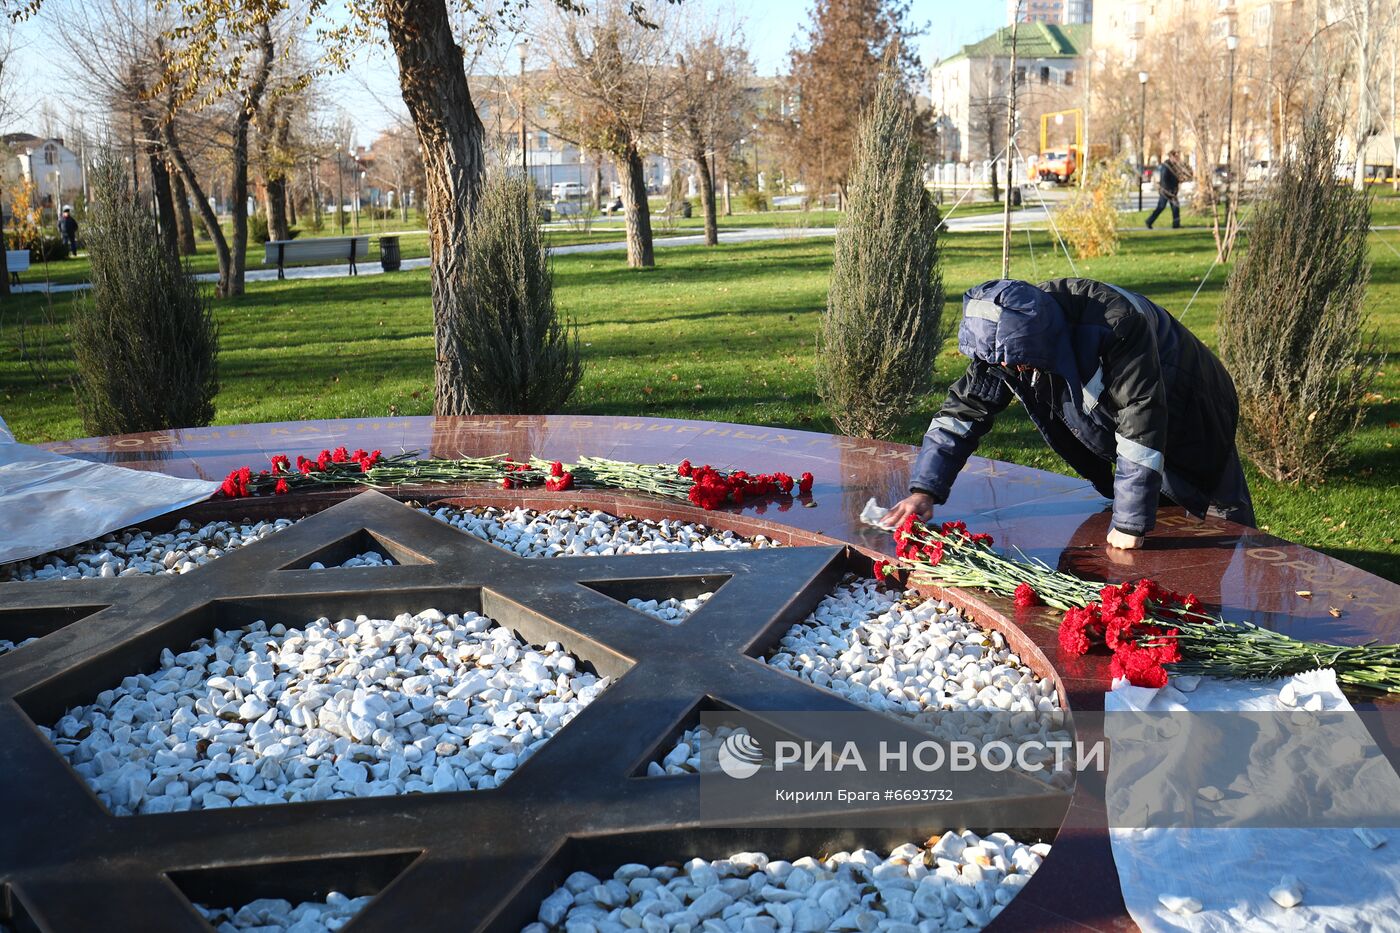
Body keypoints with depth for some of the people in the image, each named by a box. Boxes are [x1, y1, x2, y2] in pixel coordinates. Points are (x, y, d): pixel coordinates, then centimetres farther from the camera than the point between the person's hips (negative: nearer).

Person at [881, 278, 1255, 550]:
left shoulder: (1115, 322, -41)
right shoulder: (1006, 338, -20)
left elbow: (1141, 419, -40)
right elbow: (963, 409, -14)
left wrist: (1130, 522, -38)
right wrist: (925, 488, -24)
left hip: (1191, 416, -6)